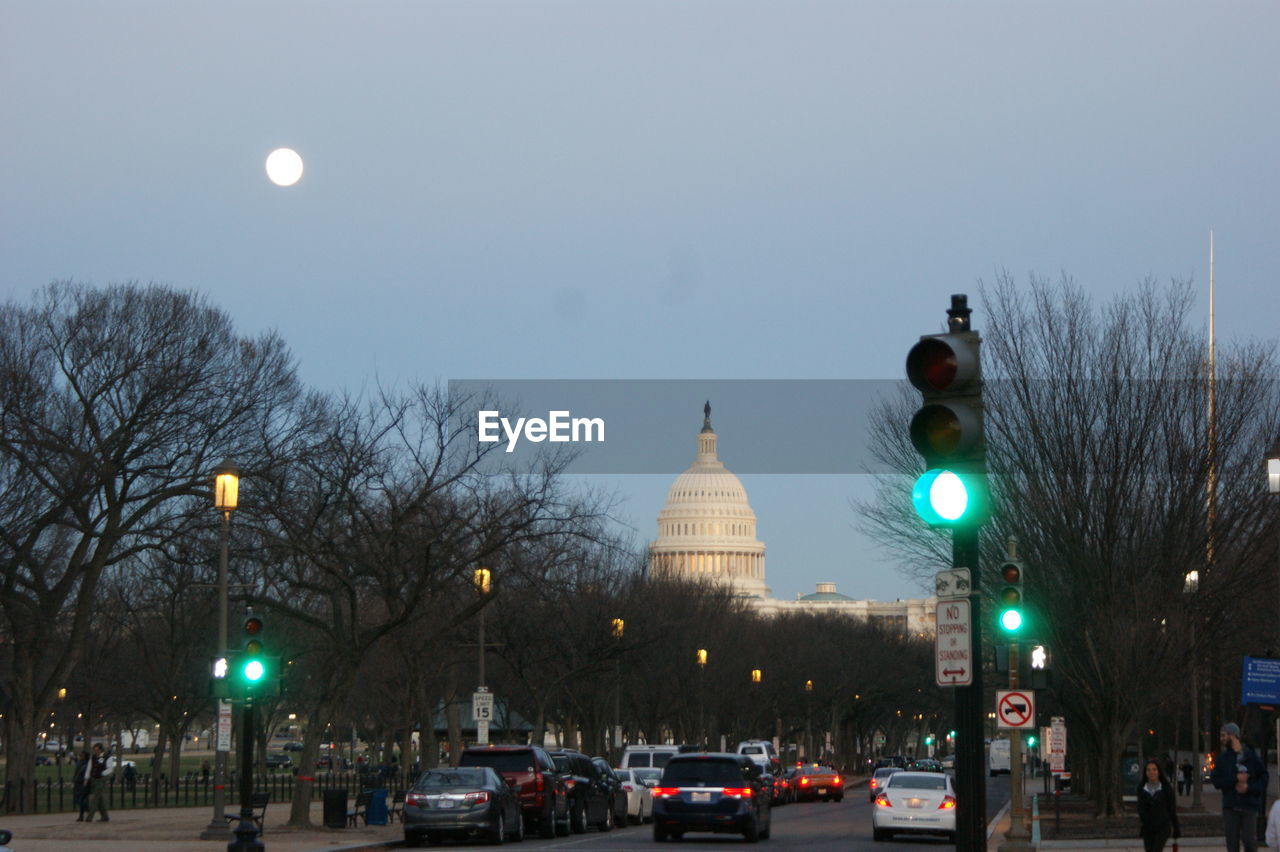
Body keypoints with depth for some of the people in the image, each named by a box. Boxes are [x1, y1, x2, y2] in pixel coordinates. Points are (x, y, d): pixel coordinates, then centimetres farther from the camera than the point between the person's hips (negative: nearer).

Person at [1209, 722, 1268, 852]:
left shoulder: (1251, 755, 4)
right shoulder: (1221, 759, 8)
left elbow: (1263, 778, 3)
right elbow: (1216, 781, -2)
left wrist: (1250, 788, -13)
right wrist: (1235, 779, -14)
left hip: (1249, 806, -2)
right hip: (1230, 807, 2)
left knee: (1249, 840, -10)